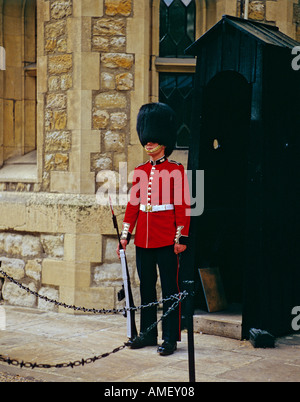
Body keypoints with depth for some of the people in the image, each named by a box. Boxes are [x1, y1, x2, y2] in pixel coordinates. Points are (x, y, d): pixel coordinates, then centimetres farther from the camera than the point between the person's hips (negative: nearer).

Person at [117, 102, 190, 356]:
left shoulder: (175, 171, -4)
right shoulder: (140, 172, 11)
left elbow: (182, 205, -7)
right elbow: (133, 204, 13)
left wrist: (181, 237, -12)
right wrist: (126, 233, 8)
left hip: (167, 240, -5)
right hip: (143, 240, 5)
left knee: (169, 288, 0)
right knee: (146, 287, 11)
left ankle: (170, 338, 6)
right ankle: (148, 333, 22)